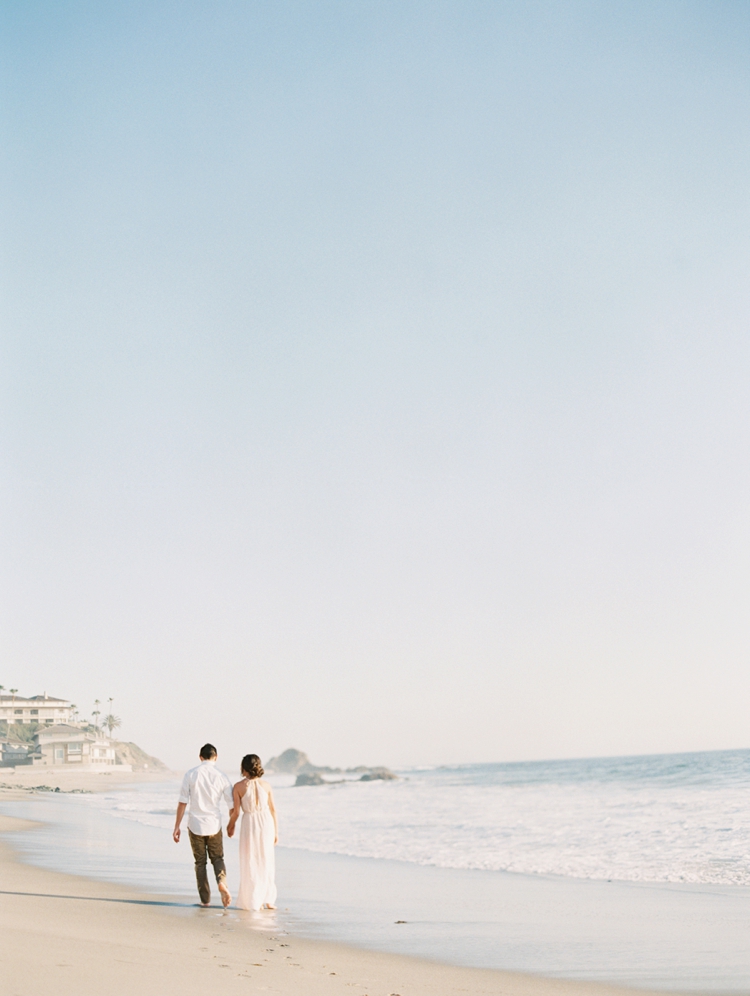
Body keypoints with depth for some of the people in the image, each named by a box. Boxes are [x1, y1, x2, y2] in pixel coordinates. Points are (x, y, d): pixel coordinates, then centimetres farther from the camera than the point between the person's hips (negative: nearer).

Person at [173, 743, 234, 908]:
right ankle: (221, 881, -13)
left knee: (200, 862, 12)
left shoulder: (191, 774, -5)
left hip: (195, 825, 0)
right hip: (214, 826, 0)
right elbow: (232, 805, 1)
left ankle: (205, 899, 11)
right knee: (217, 858, 15)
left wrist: (177, 827, 1)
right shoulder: (221, 776, -3)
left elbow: (182, 803, -6)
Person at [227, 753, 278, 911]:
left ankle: (255, 901, 12)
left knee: (250, 864, 9)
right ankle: (268, 899, 16)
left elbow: (236, 811, -4)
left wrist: (230, 826, 15)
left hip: (249, 824, -2)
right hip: (266, 823, 2)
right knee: (266, 862, 14)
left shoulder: (238, 786, -6)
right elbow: (273, 809, 4)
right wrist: (276, 831, 12)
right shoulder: (266, 785, 1)